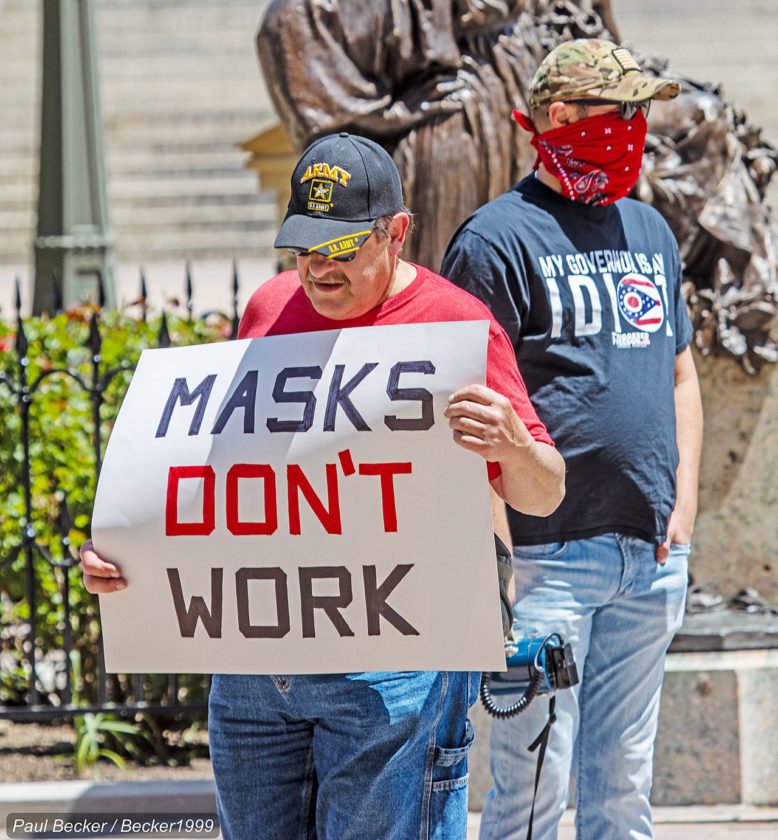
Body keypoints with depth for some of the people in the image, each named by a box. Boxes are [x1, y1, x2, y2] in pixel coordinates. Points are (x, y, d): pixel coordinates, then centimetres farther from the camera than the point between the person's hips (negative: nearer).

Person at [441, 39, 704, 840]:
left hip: (650, 556, 7)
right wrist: (495, 545, -14)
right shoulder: (497, 239, -6)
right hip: (547, 554, -7)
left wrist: (683, 505, 10)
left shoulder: (649, 231, 16)